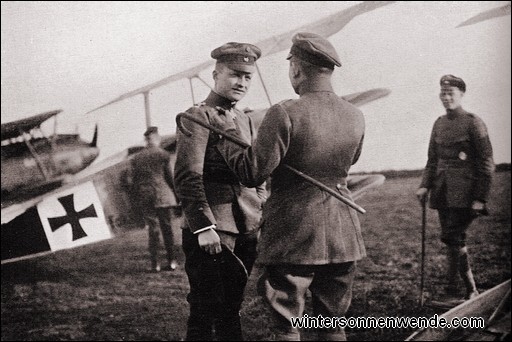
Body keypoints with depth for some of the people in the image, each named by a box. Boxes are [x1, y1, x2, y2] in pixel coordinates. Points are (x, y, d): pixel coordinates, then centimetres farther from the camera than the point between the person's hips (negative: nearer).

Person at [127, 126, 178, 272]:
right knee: (166, 227, 6)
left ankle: (155, 264, 3)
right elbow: (170, 176, -4)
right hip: (162, 195, -2)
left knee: (152, 229, 6)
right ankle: (171, 262, 9)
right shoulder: (163, 154, -3)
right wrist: (175, 193, 8)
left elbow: (131, 179, 7)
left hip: (145, 198, 2)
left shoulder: (136, 158, 7)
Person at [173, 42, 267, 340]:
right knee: (205, 313, -2)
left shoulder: (246, 121, 18)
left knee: (231, 310, 13)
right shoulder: (198, 117, -7)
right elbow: (187, 177, -15)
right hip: (212, 232, -7)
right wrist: (203, 226, -21)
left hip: (246, 233, 7)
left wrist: (263, 220, 14)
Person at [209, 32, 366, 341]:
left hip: (292, 238, -5)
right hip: (343, 236, 5)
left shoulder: (285, 114, -17)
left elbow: (252, 174, -15)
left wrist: (228, 135, 0)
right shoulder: (356, 117, 1)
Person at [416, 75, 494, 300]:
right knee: (455, 239, 9)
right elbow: (432, 160, 18)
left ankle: (471, 291, -2)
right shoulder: (439, 124, 13)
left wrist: (480, 198, -12)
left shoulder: (473, 123, -5)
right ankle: (452, 290, 16)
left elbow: (486, 163, -7)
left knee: (452, 237, -13)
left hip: (463, 192, -6)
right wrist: (425, 185, 3)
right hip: (443, 191, 6)